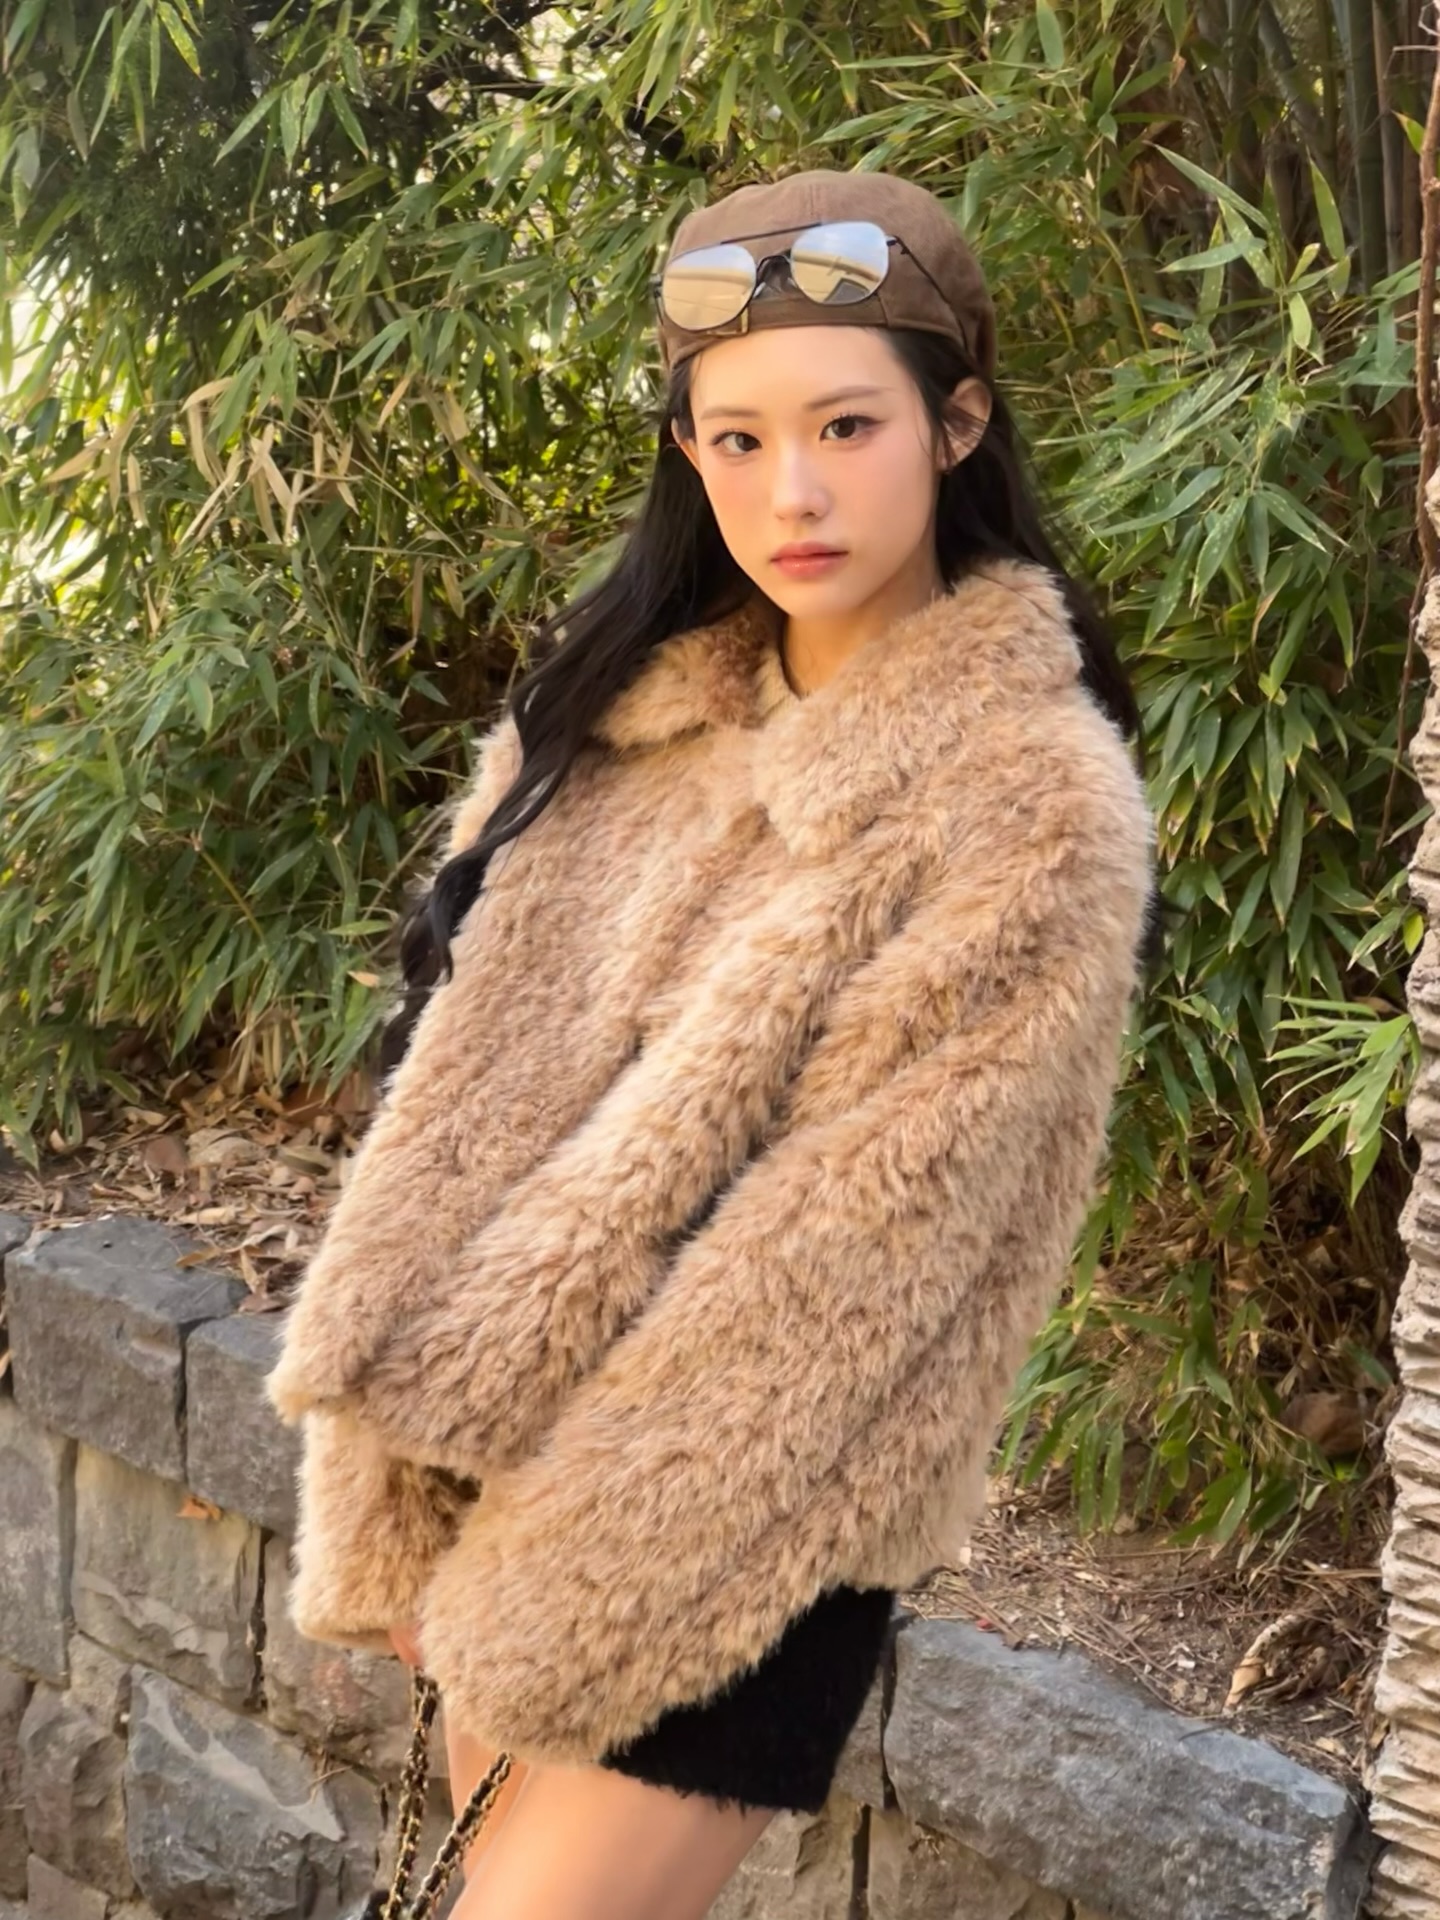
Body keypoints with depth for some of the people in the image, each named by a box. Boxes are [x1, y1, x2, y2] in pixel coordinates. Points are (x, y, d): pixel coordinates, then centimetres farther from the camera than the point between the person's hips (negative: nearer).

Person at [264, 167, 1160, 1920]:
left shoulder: (1032, 805, -16)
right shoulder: (615, 696, 3)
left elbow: (848, 1267, -17)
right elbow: (454, 1105, 1)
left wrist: (544, 1592, -13)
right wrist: (392, 1508, -3)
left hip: (741, 1540, -6)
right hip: (506, 1459, 6)